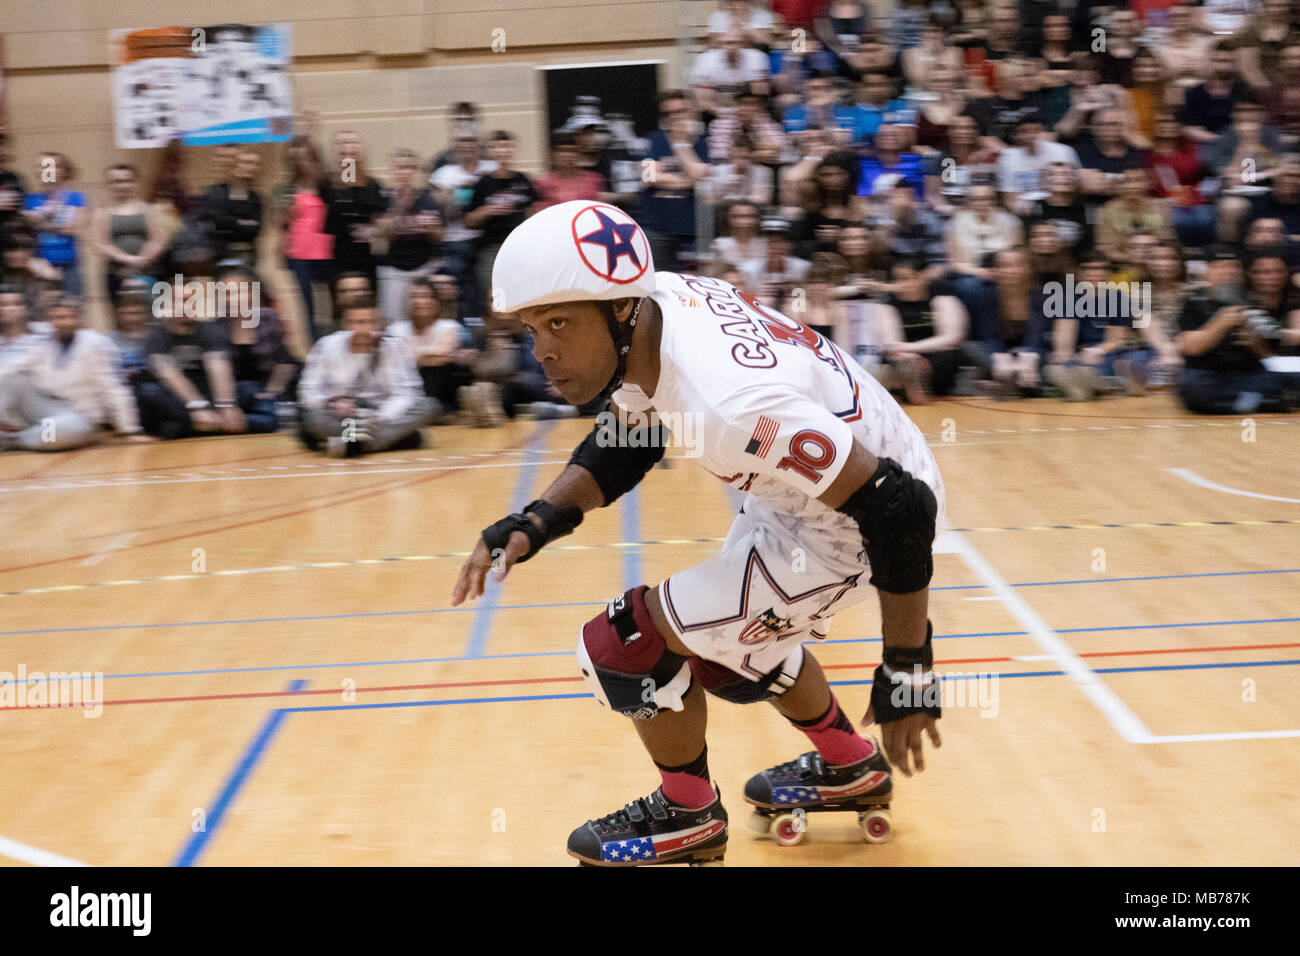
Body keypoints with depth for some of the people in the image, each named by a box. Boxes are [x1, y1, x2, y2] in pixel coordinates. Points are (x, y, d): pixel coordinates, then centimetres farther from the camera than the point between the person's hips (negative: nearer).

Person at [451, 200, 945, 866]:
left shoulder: (726, 399, -38)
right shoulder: (646, 310, -13)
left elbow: (896, 511, -32)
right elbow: (622, 446, 6)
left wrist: (907, 671, -23)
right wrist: (536, 521, -9)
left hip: (860, 517, -9)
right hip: (811, 480, 9)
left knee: (626, 646, -7)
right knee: (728, 641, 29)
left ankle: (687, 818, 19)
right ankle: (850, 770, 48)